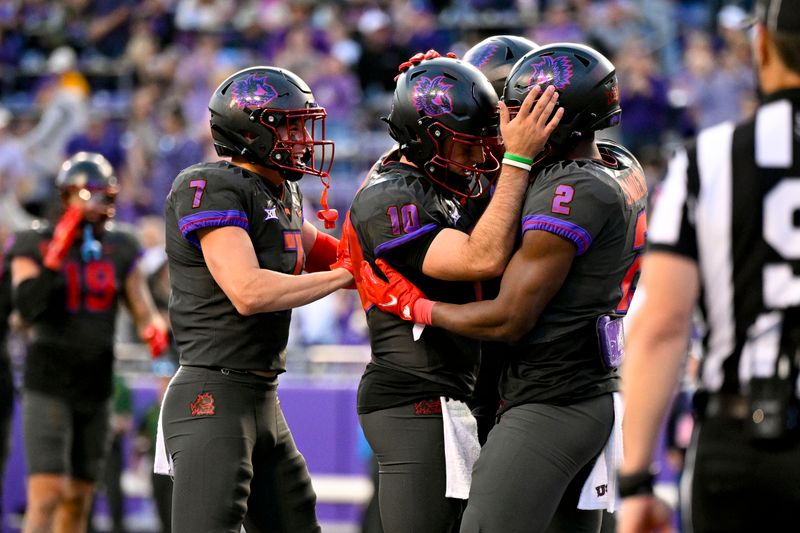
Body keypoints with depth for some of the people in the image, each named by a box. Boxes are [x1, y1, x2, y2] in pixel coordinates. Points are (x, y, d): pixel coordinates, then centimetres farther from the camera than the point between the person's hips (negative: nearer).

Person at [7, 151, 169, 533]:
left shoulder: (119, 249, 8)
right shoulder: (35, 244, -3)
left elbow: (142, 310, 11)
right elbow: (28, 308, -17)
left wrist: (155, 330, -12)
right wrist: (57, 255, -21)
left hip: (96, 385, 5)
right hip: (48, 383, -5)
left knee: (79, 499, 9)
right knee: (46, 494, -16)